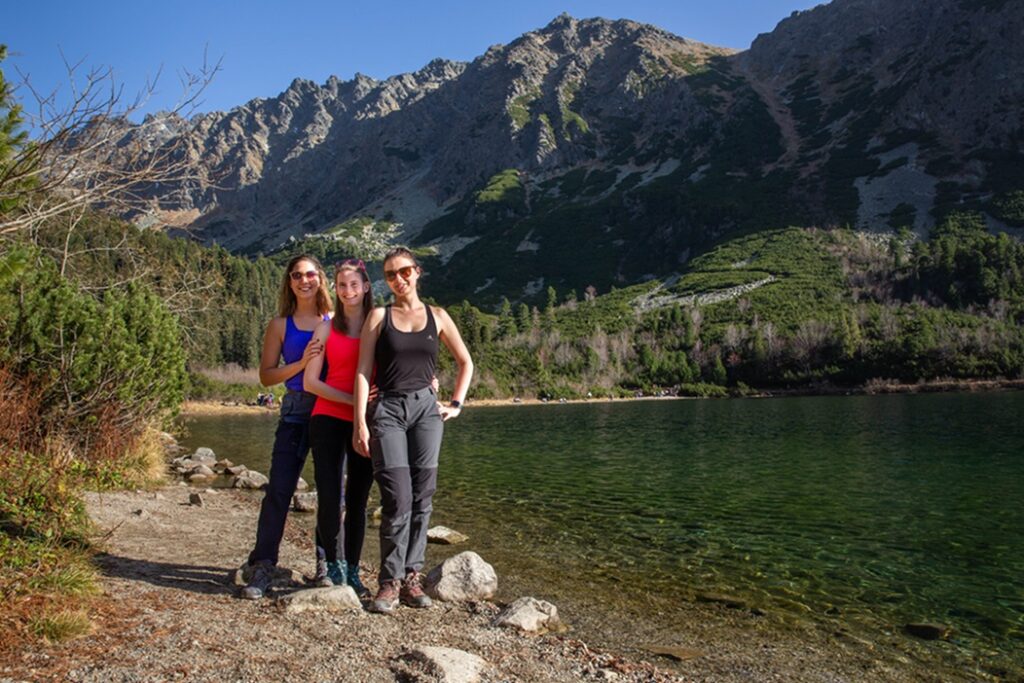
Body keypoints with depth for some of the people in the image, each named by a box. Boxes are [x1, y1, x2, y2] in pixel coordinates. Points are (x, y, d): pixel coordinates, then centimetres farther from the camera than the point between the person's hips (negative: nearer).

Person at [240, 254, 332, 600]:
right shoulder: (281, 325, 7)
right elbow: (266, 375, 4)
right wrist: (301, 363, -11)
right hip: (295, 412, 0)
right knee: (279, 490, -4)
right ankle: (262, 566, 4)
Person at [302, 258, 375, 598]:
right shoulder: (326, 329, 7)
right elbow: (310, 381, 2)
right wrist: (352, 400, -10)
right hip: (329, 418, 0)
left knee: (357, 499, 6)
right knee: (329, 496, -8)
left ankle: (352, 570, 17)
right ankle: (333, 563, 12)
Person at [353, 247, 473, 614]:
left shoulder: (437, 316, 10)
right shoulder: (379, 316, 5)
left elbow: (465, 362, 20)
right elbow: (363, 371, -1)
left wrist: (456, 403, 11)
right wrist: (360, 423, -8)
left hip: (426, 408, 2)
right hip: (388, 409, -2)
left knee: (422, 498, 2)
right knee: (398, 499, -9)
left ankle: (411, 577, 12)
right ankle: (390, 581, 4)